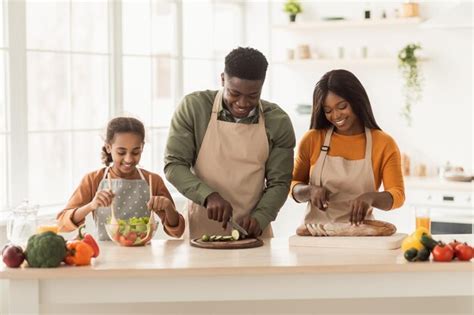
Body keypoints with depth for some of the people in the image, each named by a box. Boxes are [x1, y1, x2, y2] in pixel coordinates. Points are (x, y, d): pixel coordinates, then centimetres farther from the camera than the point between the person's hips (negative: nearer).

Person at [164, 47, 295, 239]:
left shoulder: (278, 122, -1)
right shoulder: (193, 108, -5)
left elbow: (279, 183, 2)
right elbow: (173, 165, -4)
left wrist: (259, 218, -14)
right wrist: (209, 195, -19)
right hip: (202, 231, -2)